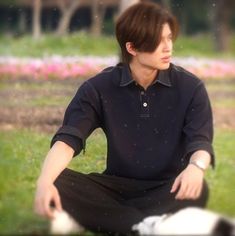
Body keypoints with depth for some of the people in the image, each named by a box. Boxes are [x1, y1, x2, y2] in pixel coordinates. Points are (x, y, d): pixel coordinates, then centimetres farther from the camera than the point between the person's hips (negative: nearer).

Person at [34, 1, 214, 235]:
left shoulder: (190, 88, -5)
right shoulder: (99, 88, -5)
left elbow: (200, 141, -15)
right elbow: (68, 138, -16)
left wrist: (196, 166, -42)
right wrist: (45, 181, -37)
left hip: (166, 190, -1)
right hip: (116, 186, 1)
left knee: (197, 189, -35)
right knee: (58, 183, -27)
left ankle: (104, 216, -28)